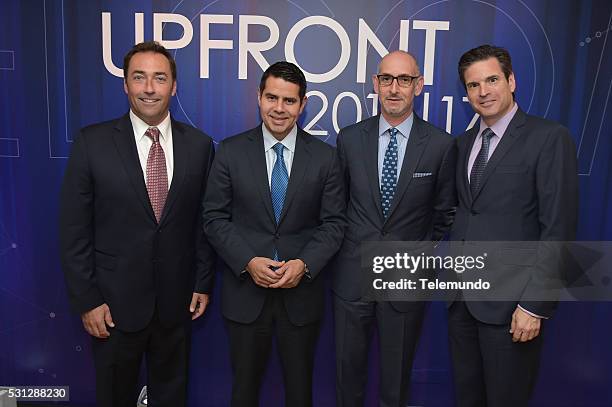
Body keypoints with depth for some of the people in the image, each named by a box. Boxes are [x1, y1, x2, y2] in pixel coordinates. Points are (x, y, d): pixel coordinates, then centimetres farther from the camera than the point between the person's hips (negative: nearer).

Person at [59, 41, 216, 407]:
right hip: (115, 301, -1)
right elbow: (74, 230, -6)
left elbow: (204, 220, 3)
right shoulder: (93, 142, -8)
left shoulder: (199, 145, -2)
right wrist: (87, 300, -8)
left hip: (177, 300, 2)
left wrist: (203, 283, 4)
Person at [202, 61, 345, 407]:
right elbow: (215, 217, -3)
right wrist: (248, 261, -15)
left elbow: (334, 222, -1)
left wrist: (304, 264, -16)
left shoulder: (325, 157, -2)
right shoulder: (231, 151, -3)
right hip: (246, 290, 0)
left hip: (302, 292, 1)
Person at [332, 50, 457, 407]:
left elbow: (445, 212, 4)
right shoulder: (350, 138, -2)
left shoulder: (441, 144, -7)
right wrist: (353, 242, 6)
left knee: (397, 375, 16)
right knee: (348, 368, 16)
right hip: (353, 273, 1)